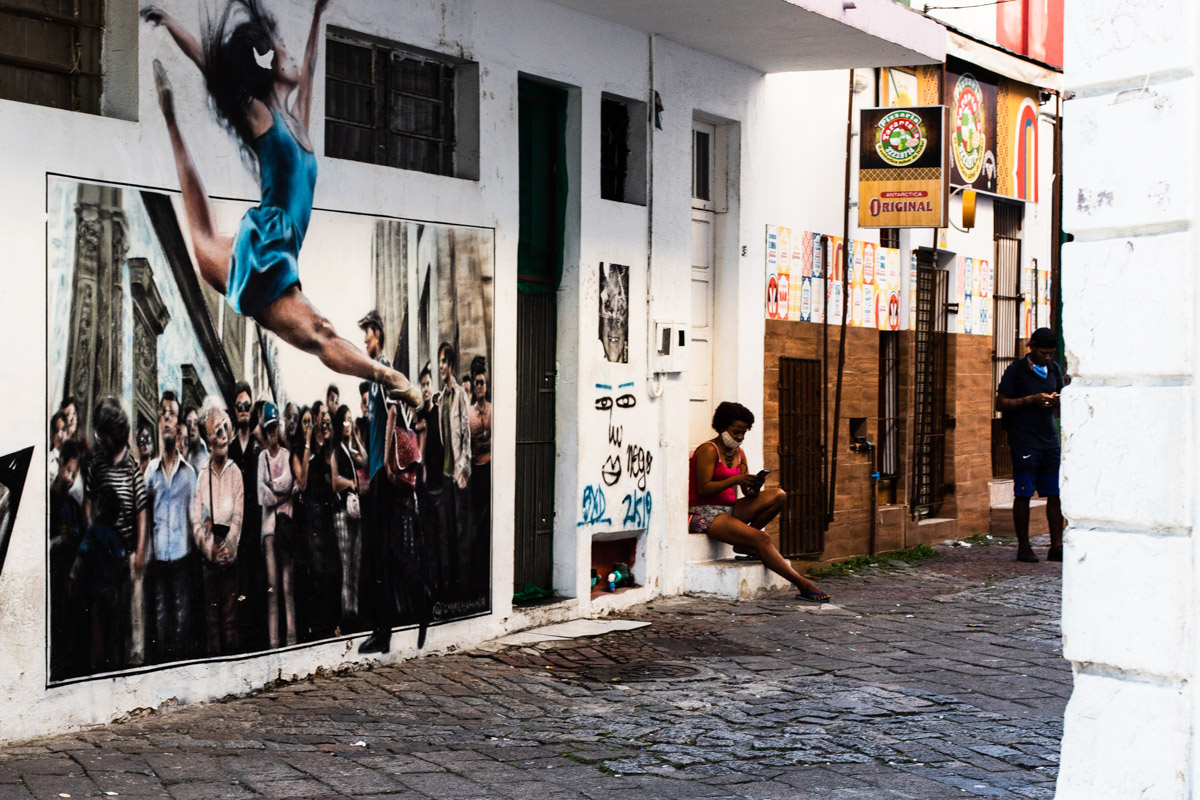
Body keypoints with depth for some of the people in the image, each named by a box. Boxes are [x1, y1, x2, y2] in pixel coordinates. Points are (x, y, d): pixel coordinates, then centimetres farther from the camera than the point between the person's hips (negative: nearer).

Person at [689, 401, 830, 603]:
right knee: (762, 538, -28)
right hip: (707, 513, -8)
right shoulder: (709, 450, -9)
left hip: (729, 509, 8)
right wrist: (736, 479, -24)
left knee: (778, 495, -12)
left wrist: (754, 486, -15)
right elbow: (703, 489, -18)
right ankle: (803, 586, -27)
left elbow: (748, 494, 9)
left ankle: (744, 543, -7)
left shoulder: (738, 453, 15)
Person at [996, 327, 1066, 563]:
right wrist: (1032, 399, -16)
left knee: (1055, 494, 2)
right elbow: (1001, 403, -7)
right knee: (1023, 495, -1)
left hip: (1050, 440, 5)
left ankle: (1056, 546, 7)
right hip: (1024, 443, -5)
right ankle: (1023, 547, 7)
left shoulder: (1054, 369, 13)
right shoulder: (1016, 371, -4)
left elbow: (1062, 398, 23)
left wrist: (1060, 401, -2)